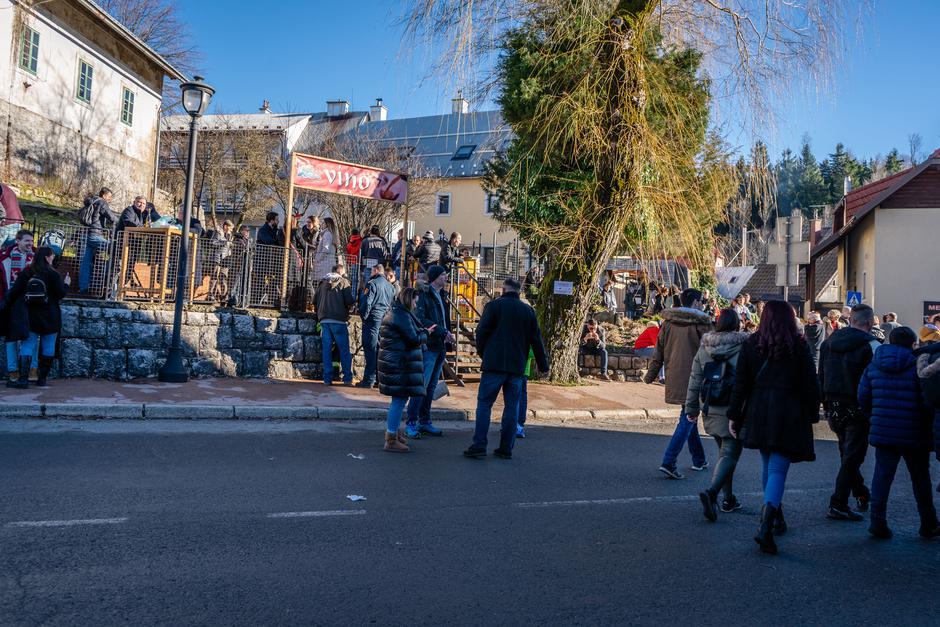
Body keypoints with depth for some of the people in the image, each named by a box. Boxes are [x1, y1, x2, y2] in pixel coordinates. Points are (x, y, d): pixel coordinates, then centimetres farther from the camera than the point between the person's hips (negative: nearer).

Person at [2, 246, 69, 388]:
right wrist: (66, 284, 13)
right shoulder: (53, 274, -7)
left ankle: (23, 379, -9)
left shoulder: (26, 273, 2)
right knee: (48, 347, 6)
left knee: (28, 345, 3)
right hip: (50, 319, -2)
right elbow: (61, 294, -5)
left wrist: (5, 306, 8)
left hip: (31, 318, 3)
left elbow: (14, 292, 0)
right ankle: (42, 379, 8)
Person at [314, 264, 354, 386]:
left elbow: (315, 300, 12)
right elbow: (350, 300, -10)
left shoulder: (323, 282, 12)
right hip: (339, 320, -4)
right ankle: (347, 378, 2)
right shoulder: (343, 282, -1)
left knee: (326, 349, 7)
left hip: (324, 320, 4)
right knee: (344, 350, 2)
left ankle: (327, 378, 5)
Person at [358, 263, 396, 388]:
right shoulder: (390, 286, 14)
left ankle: (369, 379, -5)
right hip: (386, 321, 7)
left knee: (370, 349, -5)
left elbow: (366, 302, -15)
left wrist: (363, 317, -5)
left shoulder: (372, 284, -8)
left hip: (373, 319, -7)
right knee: (380, 349, 12)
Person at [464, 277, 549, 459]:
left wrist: (482, 353, 14)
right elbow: (536, 339, 11)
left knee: (484, 404, 1)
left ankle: (479, 446, -4)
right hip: (517, 367, 3)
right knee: (512, 407, 8)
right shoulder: (528, 310, 10)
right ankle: (506, 448, 10)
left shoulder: (494, 305, -1)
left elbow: (482, 332, -3)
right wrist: (543, 365, 17)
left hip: (494, 364, -3)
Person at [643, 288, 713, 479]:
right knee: (687, 420, -3)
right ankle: (668, 462, -11)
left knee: (688, 416, 19)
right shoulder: (701, 323, -8)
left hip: (674, 380, 6)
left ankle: (699, 459, 30)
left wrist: (650, 376, 14)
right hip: (693, 381, -6)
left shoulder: (668, 322, 7)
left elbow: (658, 353, 9)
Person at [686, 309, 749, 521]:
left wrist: (692, 408, 14)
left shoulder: (704, 348, 4)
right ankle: (712, 492, -20)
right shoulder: (744, 347, -9)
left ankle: (728, 498, 24)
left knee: (723, 451, 19)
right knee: (730, 454, -1)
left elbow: (695, 380, 7)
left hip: (711, 411, 5)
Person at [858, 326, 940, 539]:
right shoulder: (918, 366, -9)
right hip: (915, 434, -2)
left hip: (883, 432, 2)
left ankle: (878, 522, 1)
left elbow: (863, 398, 6)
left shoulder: (873, 366, 3)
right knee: (920, 478, 13)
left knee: (882, 475, 5)